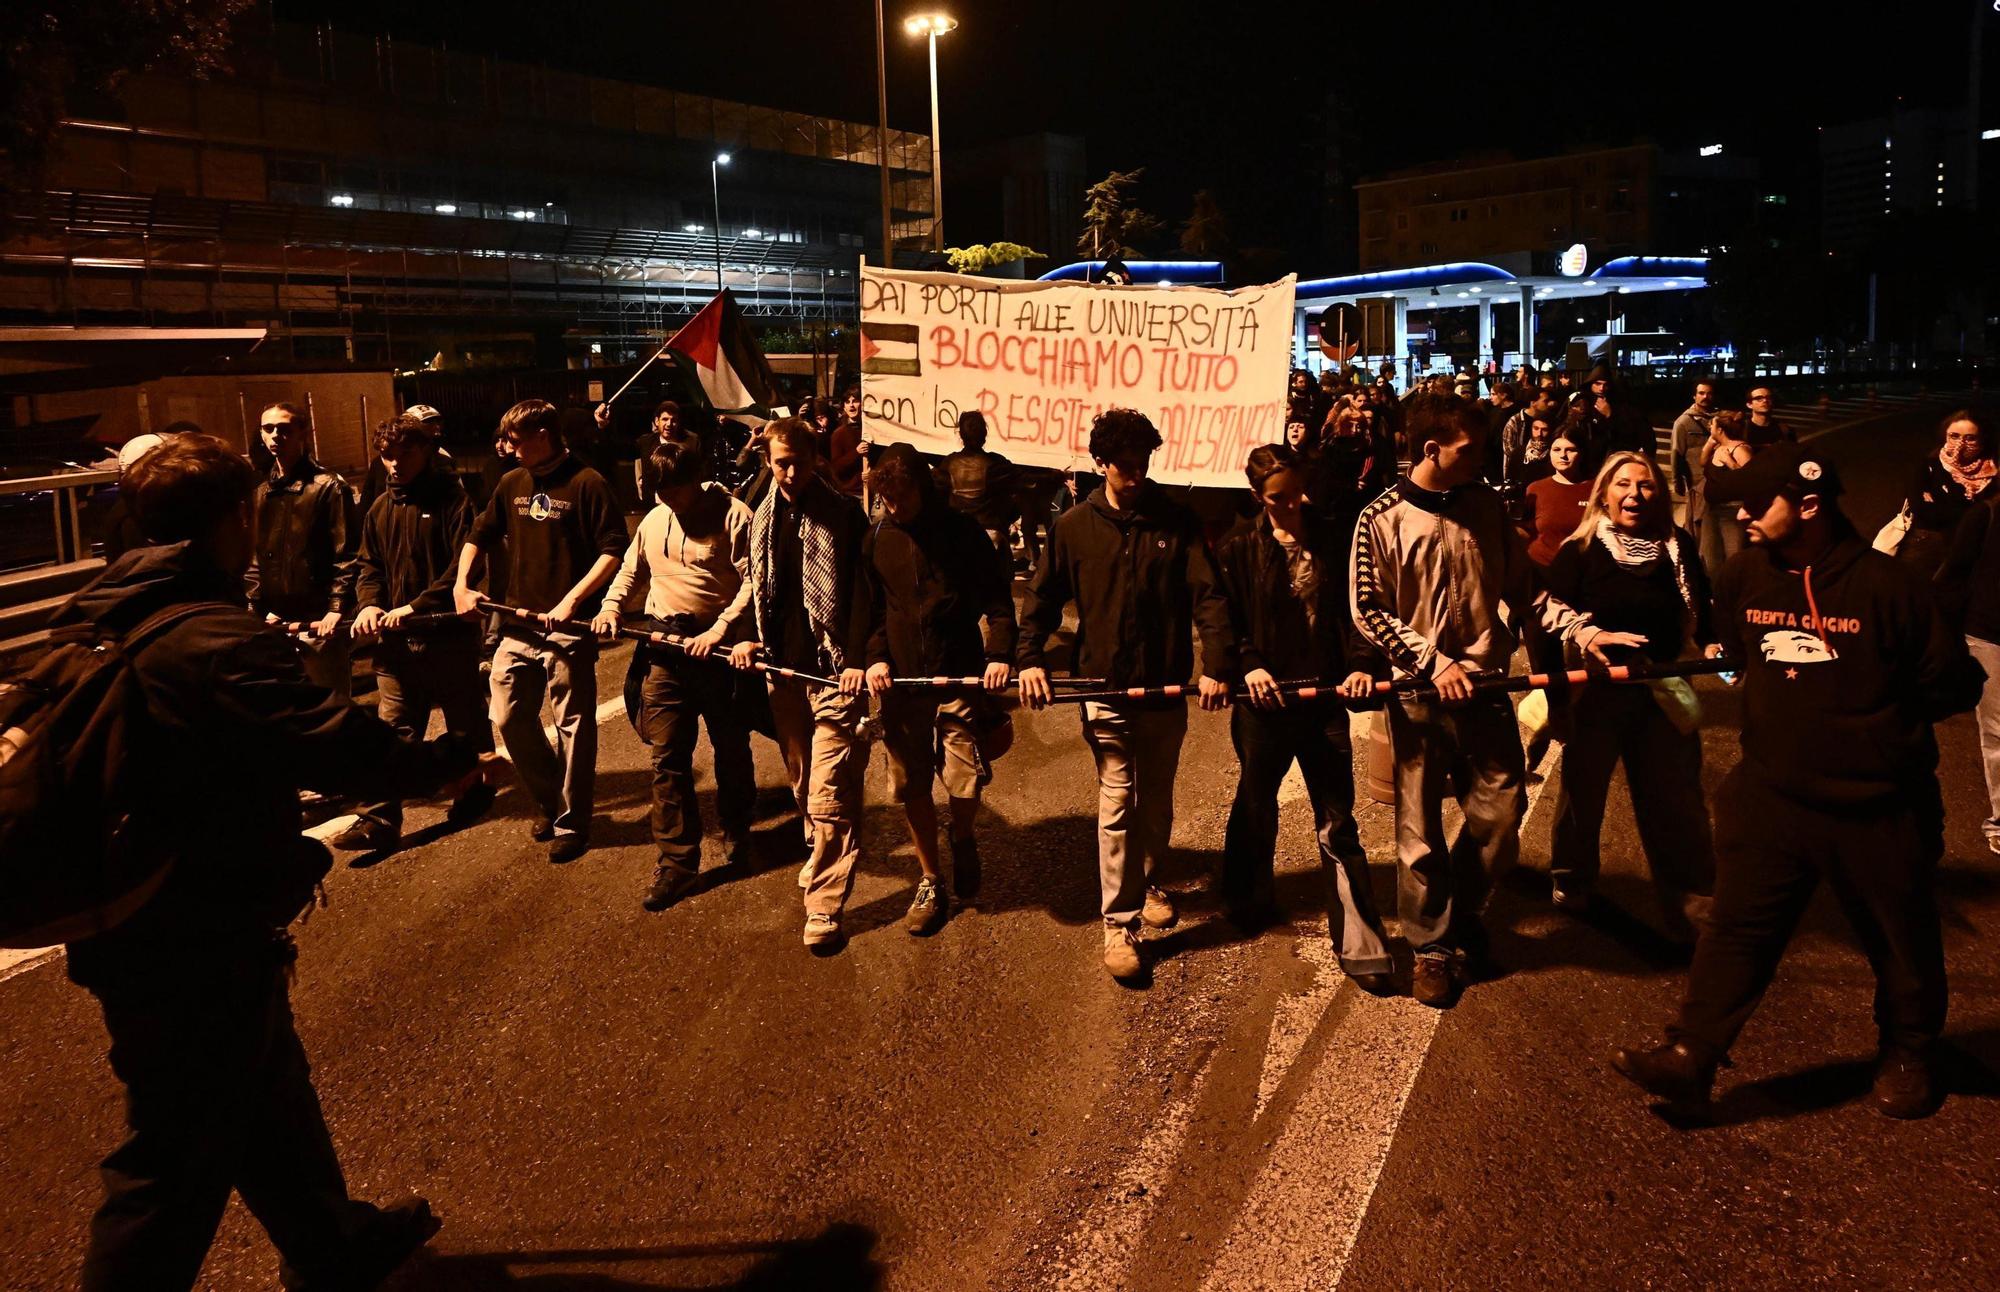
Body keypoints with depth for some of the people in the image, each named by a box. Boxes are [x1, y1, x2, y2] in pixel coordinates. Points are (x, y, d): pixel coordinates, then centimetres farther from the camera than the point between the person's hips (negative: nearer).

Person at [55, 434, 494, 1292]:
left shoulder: (100, 620, 3)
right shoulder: (216, 639, -26)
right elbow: (356, 754, -28)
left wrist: (297, 651, 27)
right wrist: (458, 760, -11)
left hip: (133, 927, 10)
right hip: (198, 950, -10)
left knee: (269, 1098, 26)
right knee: (177, 1165, 7)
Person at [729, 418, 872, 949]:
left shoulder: (845, 515, -7)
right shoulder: (763, 518, 10)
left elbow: (863, 594, -10)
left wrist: (856, 660, -20)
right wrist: (753, 639, 1)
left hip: (834, 671, -6)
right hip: (784, 669, 6)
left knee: (828, 795, -7)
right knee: (803, 784, 18)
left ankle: (824, 904, -2)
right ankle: (822, 859, 39)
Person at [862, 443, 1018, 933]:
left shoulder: (962, 531, -2)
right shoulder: (876, 539, 6)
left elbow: (997, 597, -1)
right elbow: (870, 608, 12)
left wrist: (1000, 653, -15)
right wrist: (874, 657, -4)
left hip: (960, 676, -3)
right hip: (901, 680, 3)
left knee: (965, 782, -6)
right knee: (911, 788, 6)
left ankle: (962, 840, 31)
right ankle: (930, 883, 25)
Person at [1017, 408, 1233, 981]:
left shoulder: (1176, 522, -1)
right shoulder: (1075, 526, 0)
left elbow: (1208, 596, -7)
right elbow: (1043, 596, 5)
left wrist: (1218, 665, -18)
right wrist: (1030, 657, -10)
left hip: (1168, 688, 1)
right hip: (1106, 687, -1)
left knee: (1156, 801, 15)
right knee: (1117, 805, -3)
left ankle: (1146, 884, 39)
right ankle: (1119, 921, 5)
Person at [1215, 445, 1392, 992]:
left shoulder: (1331, 541, 4)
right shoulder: (1239, 547, -1)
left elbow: (1350, 613, 3)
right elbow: (1224, 619, -2)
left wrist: (1358, 664, -12)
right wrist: (1247, 666, -17)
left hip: (1325, 699, 1)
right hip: (1264, 699, -1)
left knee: (1338, 824, 2)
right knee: (1256, 808, 17)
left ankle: (1359, 946, 6)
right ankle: (1247, 901, 42)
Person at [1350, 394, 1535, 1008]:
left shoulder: (1485, 504, 3)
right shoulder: (1381, 519, -9)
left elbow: (1520, 584, 9)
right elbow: (1368, 611, -8)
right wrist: (1434, 663, -14)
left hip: (1485, 682, 4)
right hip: (1419, 690, -4)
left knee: (1502, 806, 7)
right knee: (1420, 826, 4)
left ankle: (1461, 914, 33)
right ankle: (1431, 946, 22)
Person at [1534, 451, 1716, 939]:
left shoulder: (1677, 546, 3)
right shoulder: (1580, 549, -6)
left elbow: (1701, 610, 11)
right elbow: (1549, 607, -13)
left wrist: (1715, 646, -4)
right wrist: (1589, 635, -27)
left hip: (1662, 694, 2)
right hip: (1596, 692, -1)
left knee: (1676, 804, 2)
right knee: (1581, 792, 14)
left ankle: (1692, 909, 11)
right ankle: (1571, 887, 34)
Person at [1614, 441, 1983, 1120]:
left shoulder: (1885, 584, -15)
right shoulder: (1744, 575, -2)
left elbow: (1953, 683, -5)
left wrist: (1882, 726, -5)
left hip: (1877, 805, -3)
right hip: (1772, 790, 3)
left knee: (1901, 937, 16)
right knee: (1736, 925, 0)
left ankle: (1907, 1057, 38)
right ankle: (1690, 1057, 2)